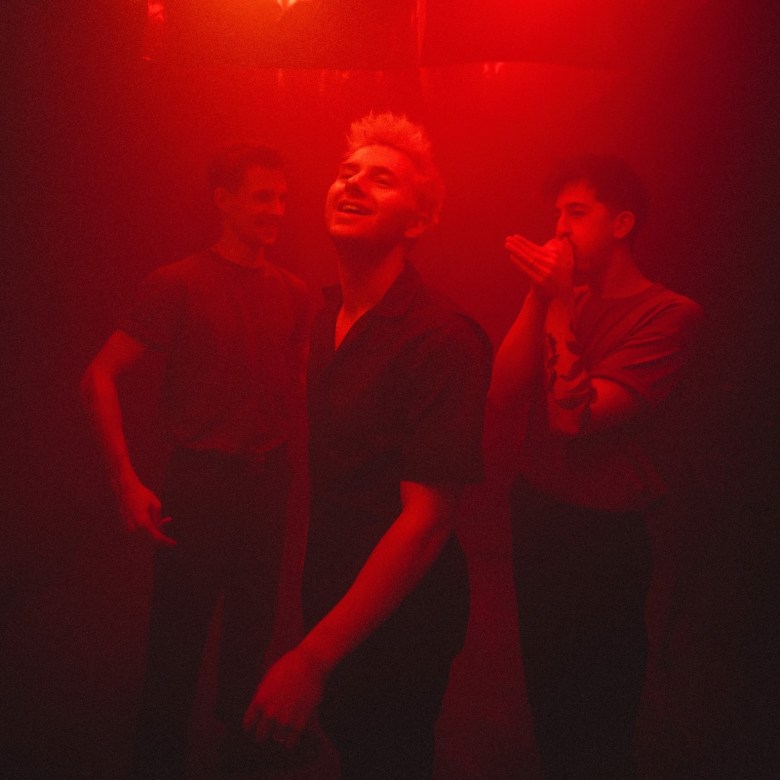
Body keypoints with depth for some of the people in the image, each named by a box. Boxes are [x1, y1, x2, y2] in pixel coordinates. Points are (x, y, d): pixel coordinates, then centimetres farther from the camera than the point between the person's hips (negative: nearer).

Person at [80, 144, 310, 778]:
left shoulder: (293, 293, 5)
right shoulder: (179, 285, -8)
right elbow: (101, 376, -9)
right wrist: (127, 481, -15)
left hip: (269, 481, 4)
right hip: (199, 482, -4)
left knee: (253, 626, 17)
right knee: (178, 639, 5)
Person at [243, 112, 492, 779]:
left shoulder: (442, 338, -24)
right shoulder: (328, 316, 3)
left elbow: (427, 517, -26)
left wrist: (313, 658, -24)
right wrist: (316, 617, 9)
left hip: (397, 625, -7)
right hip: (330, 599, 7)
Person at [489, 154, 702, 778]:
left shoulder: (668, 313, -14)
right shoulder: (564, 299, 7)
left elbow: (577, 416, -22)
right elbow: (504, 394, -4)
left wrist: (560, 305, -20)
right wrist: (538, 298, -10)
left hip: (604, 535, -6)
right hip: (536, 516, 6)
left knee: (597, 727, 10)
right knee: (546, 695, 23)